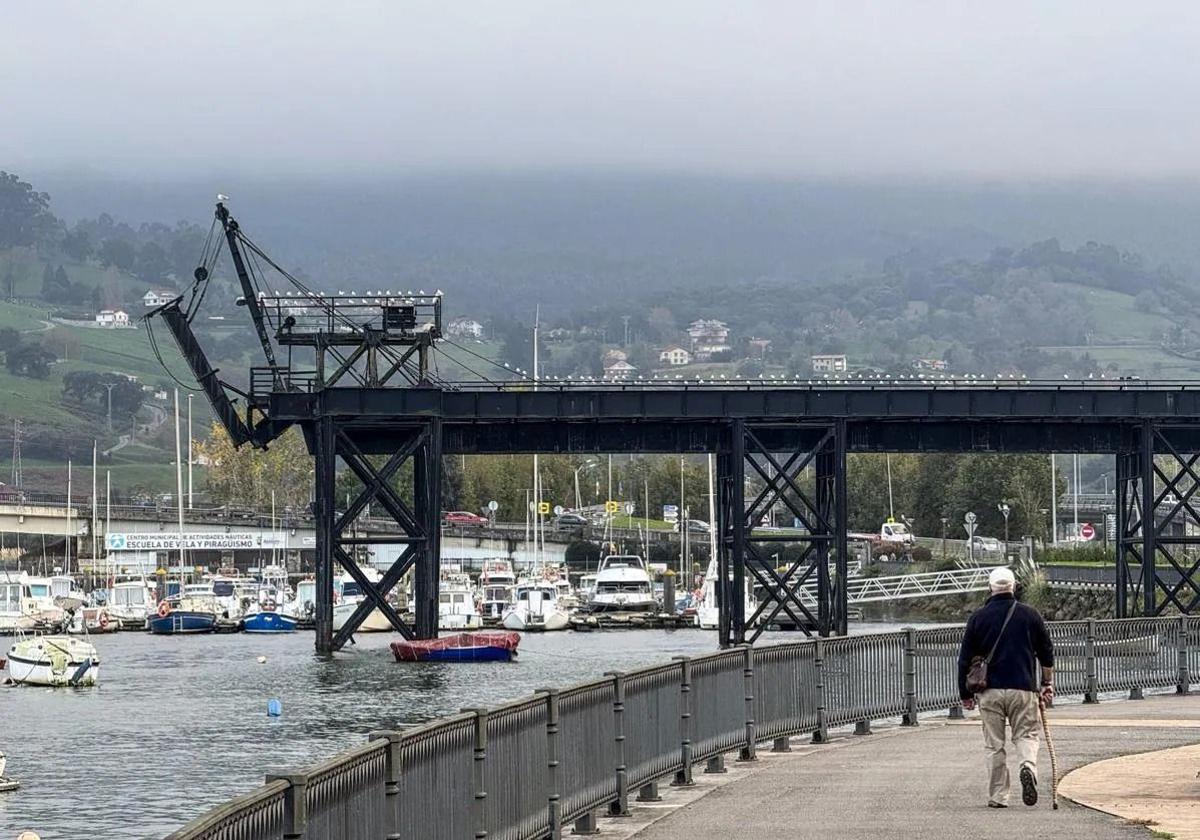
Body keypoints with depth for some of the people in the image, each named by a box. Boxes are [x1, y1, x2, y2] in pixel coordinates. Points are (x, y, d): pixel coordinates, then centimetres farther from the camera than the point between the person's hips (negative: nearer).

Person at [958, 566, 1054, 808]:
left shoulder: (978, 618, 3)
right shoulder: (1030, 615, 3)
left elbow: (965, 659, 6)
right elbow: (1047, 653, 10)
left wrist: (965, 694, 14)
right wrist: (1047, 684, 22)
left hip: (990, 690, 0)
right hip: (1023, 688, 0)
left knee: (994, 745, 7)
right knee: (1026, 735, 8)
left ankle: (998, 796, 6)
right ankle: (1028, 766, -22)